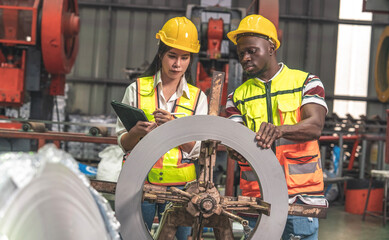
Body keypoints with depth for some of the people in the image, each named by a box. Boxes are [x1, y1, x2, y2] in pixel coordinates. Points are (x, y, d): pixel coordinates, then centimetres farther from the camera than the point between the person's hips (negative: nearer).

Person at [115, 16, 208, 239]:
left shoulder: (197, 97, 6)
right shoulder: (137, 89, 4)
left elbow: (196, 150, -2)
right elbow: (123, 143, 4)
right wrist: (137, 132, -18)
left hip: (179, 186, 1)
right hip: (139, 180, 0)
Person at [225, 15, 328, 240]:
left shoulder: (306, 82, 4)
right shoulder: (238, 96, 12)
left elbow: (315, 126, -13)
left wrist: (279, 130, -33)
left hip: (301, 195, -2)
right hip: (256, 198, 2)